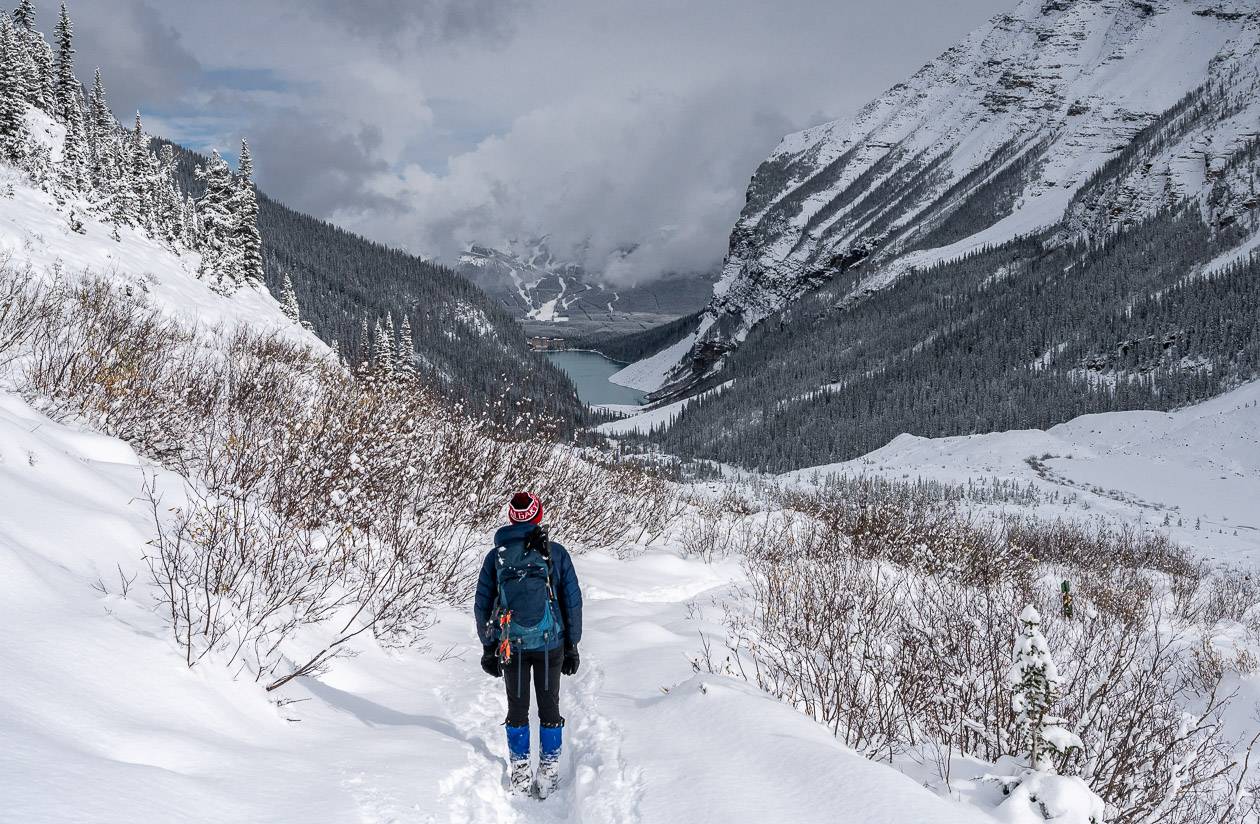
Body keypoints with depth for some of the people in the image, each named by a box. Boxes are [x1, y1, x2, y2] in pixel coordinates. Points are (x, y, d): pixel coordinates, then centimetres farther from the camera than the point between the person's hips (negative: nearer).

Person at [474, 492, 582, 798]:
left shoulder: (495, 556, -1)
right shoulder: (556, 553, -4)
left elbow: (481, 605, 3)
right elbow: (573, 601, -1)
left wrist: (488, 648, 11)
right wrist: (572, 646, 7)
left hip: (511, 645, 1)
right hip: (550, 643, -1)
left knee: (517, 708, 13)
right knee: (549, 706, 12)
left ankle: (520, 774, 17)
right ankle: (549, 772, 16)